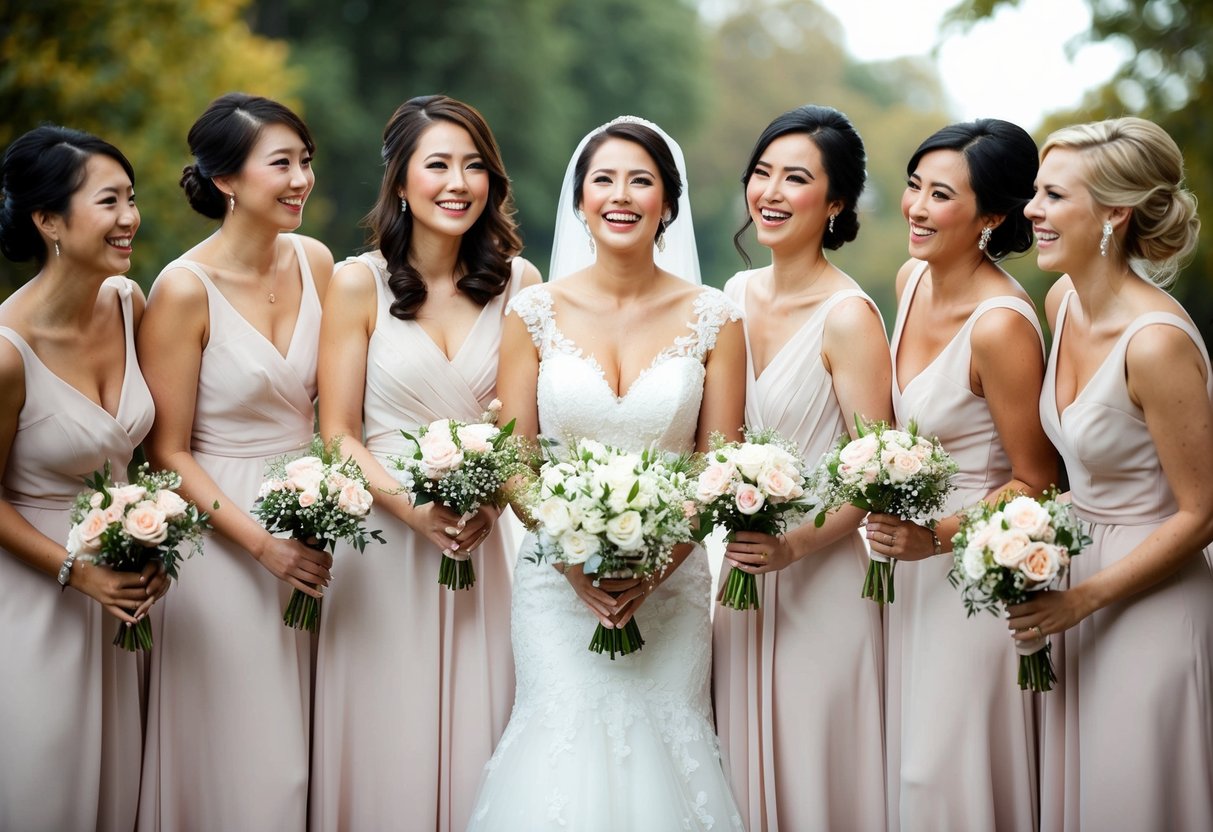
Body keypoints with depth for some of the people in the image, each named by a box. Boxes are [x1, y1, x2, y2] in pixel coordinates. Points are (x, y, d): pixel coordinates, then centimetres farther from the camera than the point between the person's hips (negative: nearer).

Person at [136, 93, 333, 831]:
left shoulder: (314, 262, 1)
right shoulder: (185, 290, -15)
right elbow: (169, 452, -11)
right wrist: (261, 542, -17)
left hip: (311, 522, 5)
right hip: (222, 537, -5)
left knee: (303, 752, 14)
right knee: (238, 756, 5)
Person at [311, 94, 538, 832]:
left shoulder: (518, 282, 4)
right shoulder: (359, 283, -2)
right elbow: (338, 433, -3)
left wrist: (489, 500, -11)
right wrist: (416, 509, -16)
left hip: (483, 544, 2)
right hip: (383, 536, -2)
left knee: (476, 739, 6)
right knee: (389, 745, 4)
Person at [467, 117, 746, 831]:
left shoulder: (712, 318, 0)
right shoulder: (536, 312, 1)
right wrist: (577, 560, -11)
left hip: (670, 580, 0)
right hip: (559, 578, 0)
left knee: (662, 744, -1)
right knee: (563, 751, -5)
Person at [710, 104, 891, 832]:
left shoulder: (848, 317, -16)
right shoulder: (738, 294, 5)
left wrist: (795, 544, -26)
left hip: (820, 575, -6)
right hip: (741, 569, 7)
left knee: (816, 772, 4)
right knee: (746, 771, 15)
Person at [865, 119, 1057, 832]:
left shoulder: (1000, 325, -24)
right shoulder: (913, 279, 0)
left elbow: (1037, 484, -17)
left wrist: (936, 537, -25)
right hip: (913, 561, 8)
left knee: (949, 775, 4)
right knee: (911, 760, 17)